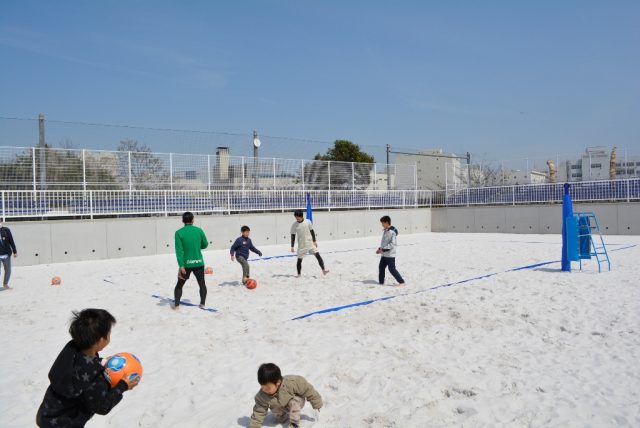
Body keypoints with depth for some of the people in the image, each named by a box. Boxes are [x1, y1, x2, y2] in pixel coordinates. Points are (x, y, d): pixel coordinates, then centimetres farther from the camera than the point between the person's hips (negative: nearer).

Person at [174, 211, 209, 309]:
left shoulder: (179, 232, -8)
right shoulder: (199, 230, -2)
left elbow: (179, 250, -14)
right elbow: (205, 245, 8)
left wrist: (181, 265, -15)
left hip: (186, 263, -1)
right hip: (199, 263, 1)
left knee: (179, 285, 16)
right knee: (202, 284, 17)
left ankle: (176, 304, 12)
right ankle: (202, 303, 15)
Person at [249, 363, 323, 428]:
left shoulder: (292, 383, -39)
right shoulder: (262, 396, -29)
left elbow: (307, 390, -25)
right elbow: (259, 412, -18)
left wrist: (316, 403, -13)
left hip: (296, 402, -4)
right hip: (282, 407, 5)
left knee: (293, 402, -31)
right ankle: (282, 417, 14)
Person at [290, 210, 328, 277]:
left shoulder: (308, 221, -4)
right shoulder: (294, 225, -5)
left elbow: (312, 231, 6)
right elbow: (293, 236, 1)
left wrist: (314, 241, 6)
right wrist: (292, 246, 0)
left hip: (310, 243, 0)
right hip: (301, 245, 0)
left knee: (317, 255, -9)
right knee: (299, 259, 1)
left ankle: (323, 270, -7)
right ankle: (299, 274, 16)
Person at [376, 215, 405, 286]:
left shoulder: (392, 232, -19)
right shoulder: (385, 231, 10)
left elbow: (392, 244, -23)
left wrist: (384, 249, -22)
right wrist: (380, 248, 8)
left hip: (390, 255, -9)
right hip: (384, 254, 9)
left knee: (392, 269, -7)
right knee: (381, 267, 13)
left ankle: (401, 282, 2)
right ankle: (381, 282, 24)